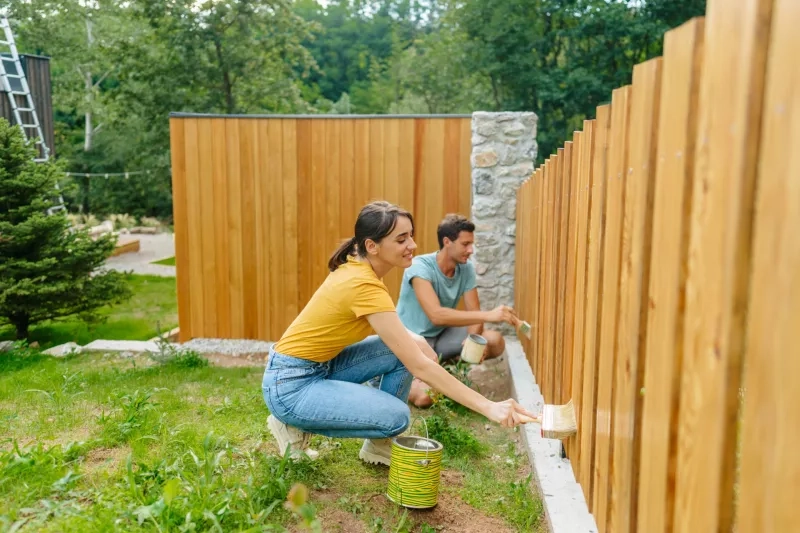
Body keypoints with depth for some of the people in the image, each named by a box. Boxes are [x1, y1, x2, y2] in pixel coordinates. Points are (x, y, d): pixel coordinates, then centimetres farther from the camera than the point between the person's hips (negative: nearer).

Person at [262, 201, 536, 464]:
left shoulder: (358, 267, -1)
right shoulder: (364, 285, -27)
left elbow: (389, 328, 15)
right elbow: (419, 366, -30)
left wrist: (414, 340, -7)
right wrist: (488, 407, -29)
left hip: (321, 366, 8)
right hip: (290, 385, -8)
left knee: (404, 349, -4)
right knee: (397, 416, -20)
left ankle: (378, 445, 10)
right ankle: (296, 427, -1)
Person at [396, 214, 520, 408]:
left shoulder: (466, 268, -6)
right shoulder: (420, 267, -25)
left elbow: (473, 313, -6)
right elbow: (436, 315, -39)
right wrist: (489, 315, -47)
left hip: (442, 335, 6)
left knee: (495, 342, -16)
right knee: (424, 396, -28)